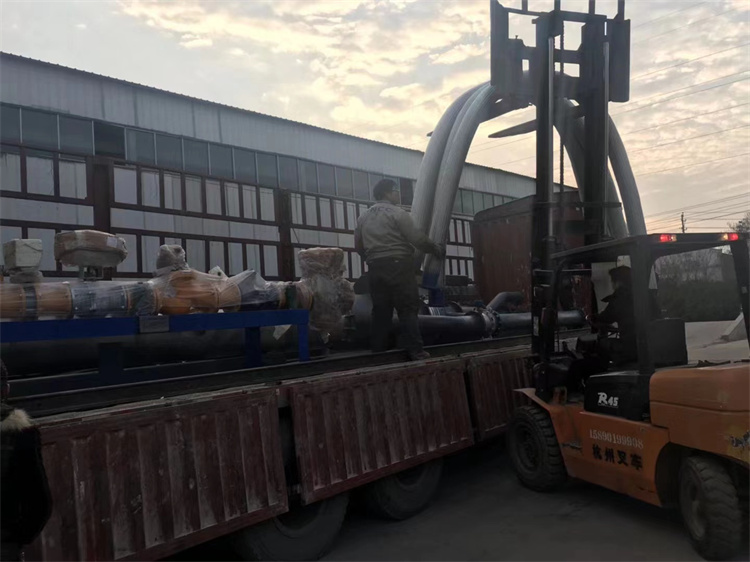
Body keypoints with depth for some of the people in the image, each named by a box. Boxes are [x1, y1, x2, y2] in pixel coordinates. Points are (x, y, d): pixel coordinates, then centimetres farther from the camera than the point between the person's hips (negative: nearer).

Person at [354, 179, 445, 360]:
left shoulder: (363, 217, 15)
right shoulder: (397, 213, -3)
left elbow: (358, 246, 18)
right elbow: (418, 239, -7)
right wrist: (437, 249, 7)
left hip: (375, 268, 6)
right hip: (398, 265, -6)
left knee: (380, 311, 8)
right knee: (408, 309, -5)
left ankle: (379, 351, 9)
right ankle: (415, 351, -8)